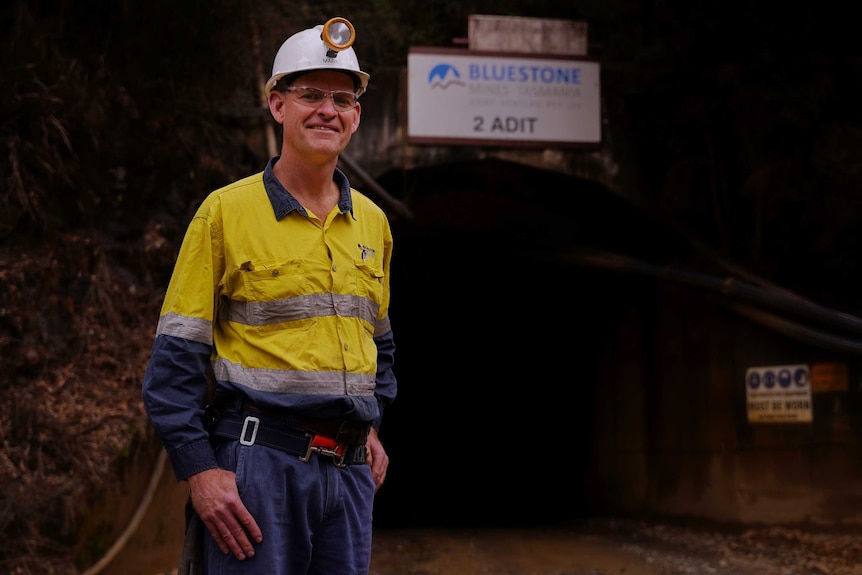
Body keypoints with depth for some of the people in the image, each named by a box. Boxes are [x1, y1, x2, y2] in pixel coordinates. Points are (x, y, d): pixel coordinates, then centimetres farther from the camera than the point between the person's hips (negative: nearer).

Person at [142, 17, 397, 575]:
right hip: (259, 460, -5)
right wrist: (200, 470, -13)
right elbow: (175, 358, -6)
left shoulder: (372, 222, 12)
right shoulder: (226, 211, -4)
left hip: (348, 466, 5)